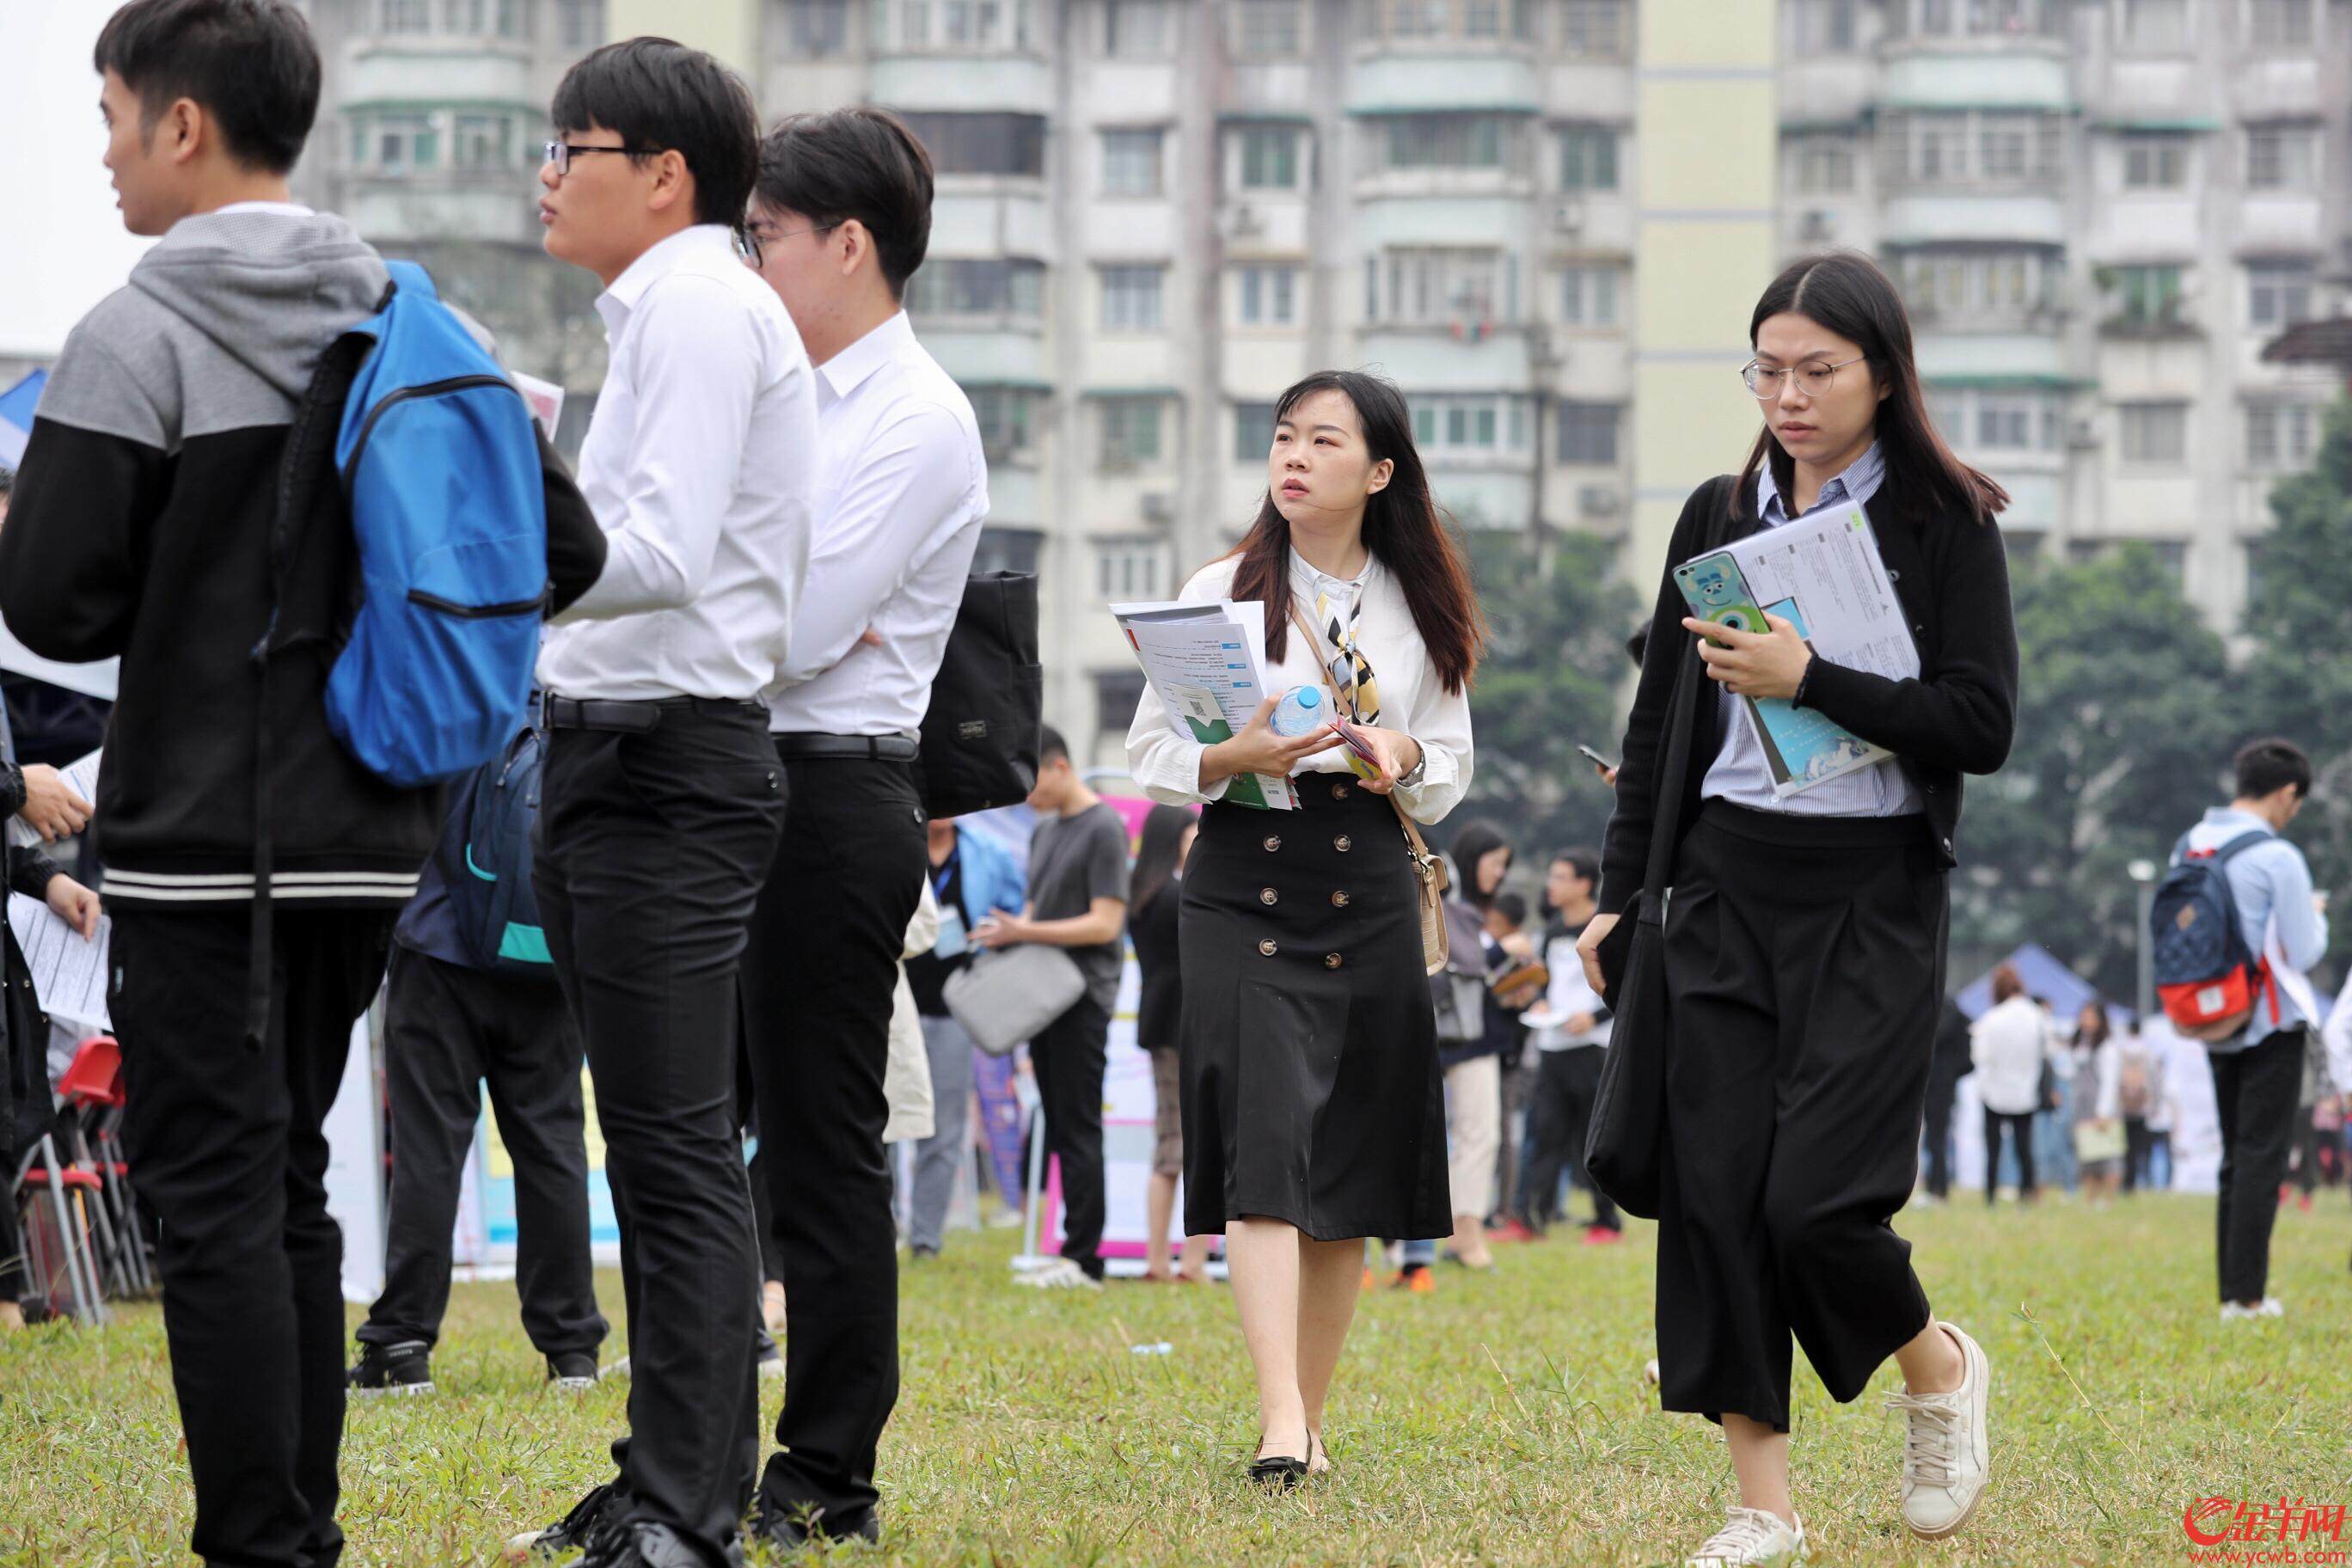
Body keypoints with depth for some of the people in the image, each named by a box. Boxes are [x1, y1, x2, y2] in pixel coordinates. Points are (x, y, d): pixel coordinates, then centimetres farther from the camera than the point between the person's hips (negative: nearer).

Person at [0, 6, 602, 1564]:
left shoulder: (136, 337, -11)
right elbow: (560, 552, 6)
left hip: (201, 839, -6)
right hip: (367, 835, 6)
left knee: (216, 1194, -3)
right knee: (287, 1185, 15)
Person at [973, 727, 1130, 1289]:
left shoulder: (1103, 829, -10)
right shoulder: (1045, 830, 17)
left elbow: (1105, 923, -15)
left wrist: (1024, 932, -18)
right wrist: (1009, 932, 4)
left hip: (1083, 997, -9)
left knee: (1078, 1127, -9)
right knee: (1060, 1126, 9)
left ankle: (1084, 1257, -10)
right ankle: (1071, 1256, 11)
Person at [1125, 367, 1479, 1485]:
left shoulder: (1420, 609, 11)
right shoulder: (1222, 592, 4)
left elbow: (1452, 772, 16)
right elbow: (1149, 755, 4)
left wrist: (1403, 755, -6)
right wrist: (1234, 758, -16)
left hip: (1370, 896, 3)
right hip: (1243, 886, -3)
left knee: (1351, 1179, 4)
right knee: (1265, 1146, -17)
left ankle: (1313, 1417, 15)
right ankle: (1281, 1422, -25)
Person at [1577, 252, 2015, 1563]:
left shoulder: (1945, 523, -2)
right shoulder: (1719, 518, 10)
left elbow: (1983, 727, -10)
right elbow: (1658, 725, 16)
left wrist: (1810, 680, -17)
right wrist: (1621, 896, 12)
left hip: (1876, 893, -4)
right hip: (1728, 886, 4)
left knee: (1819, 1196, -13)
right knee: (1716, 1194, -3)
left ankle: (1940, 1369, 19)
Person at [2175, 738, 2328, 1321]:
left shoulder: (2188, 847, 5)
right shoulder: (2278, 858, -15)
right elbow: (2305, 954, -14)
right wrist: (2315, 917, 6)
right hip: (2271, 1028, -6)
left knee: (2236, 1158, 14)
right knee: (2262, 1157, -4)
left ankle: (2231, 1291, 14)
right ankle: (2247, 1297, -7)